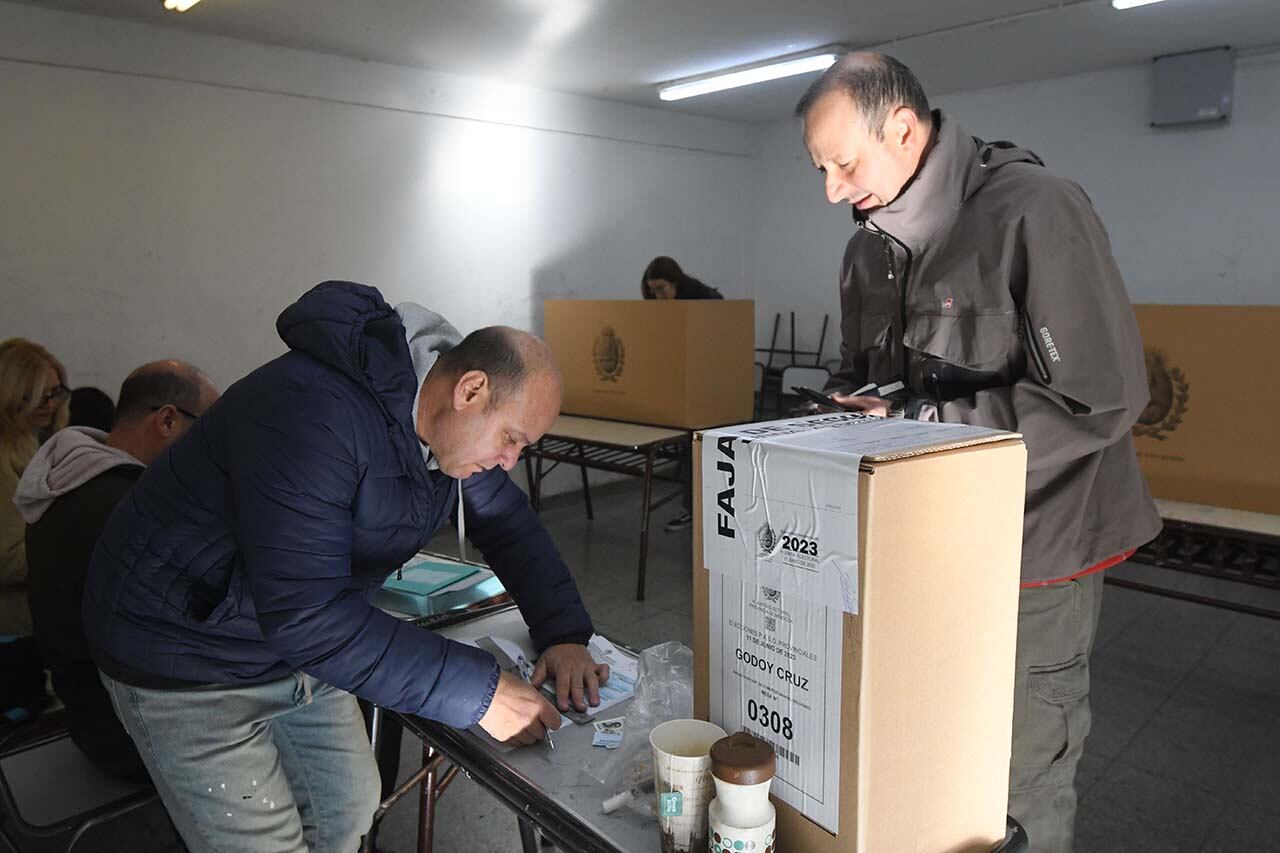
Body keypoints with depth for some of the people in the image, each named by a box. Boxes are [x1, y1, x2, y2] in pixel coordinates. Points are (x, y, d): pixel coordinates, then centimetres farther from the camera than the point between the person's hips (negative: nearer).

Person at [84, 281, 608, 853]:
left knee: (350, 807, 16)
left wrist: (565, 633, -12)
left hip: (299, 634, 8)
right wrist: (475, 692, -35)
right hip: (187, 652, -7)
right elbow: (307, 613, -38)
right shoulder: (314, 414, -35)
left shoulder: (448, 419, -8)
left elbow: (511, 523, 3)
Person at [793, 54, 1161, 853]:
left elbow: (1100, 397, -23)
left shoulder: (1034, 211, -19)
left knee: (1023, 781, 9)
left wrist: (913, 422, -22)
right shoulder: (871, 247, 5)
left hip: (1033, 547, -6)